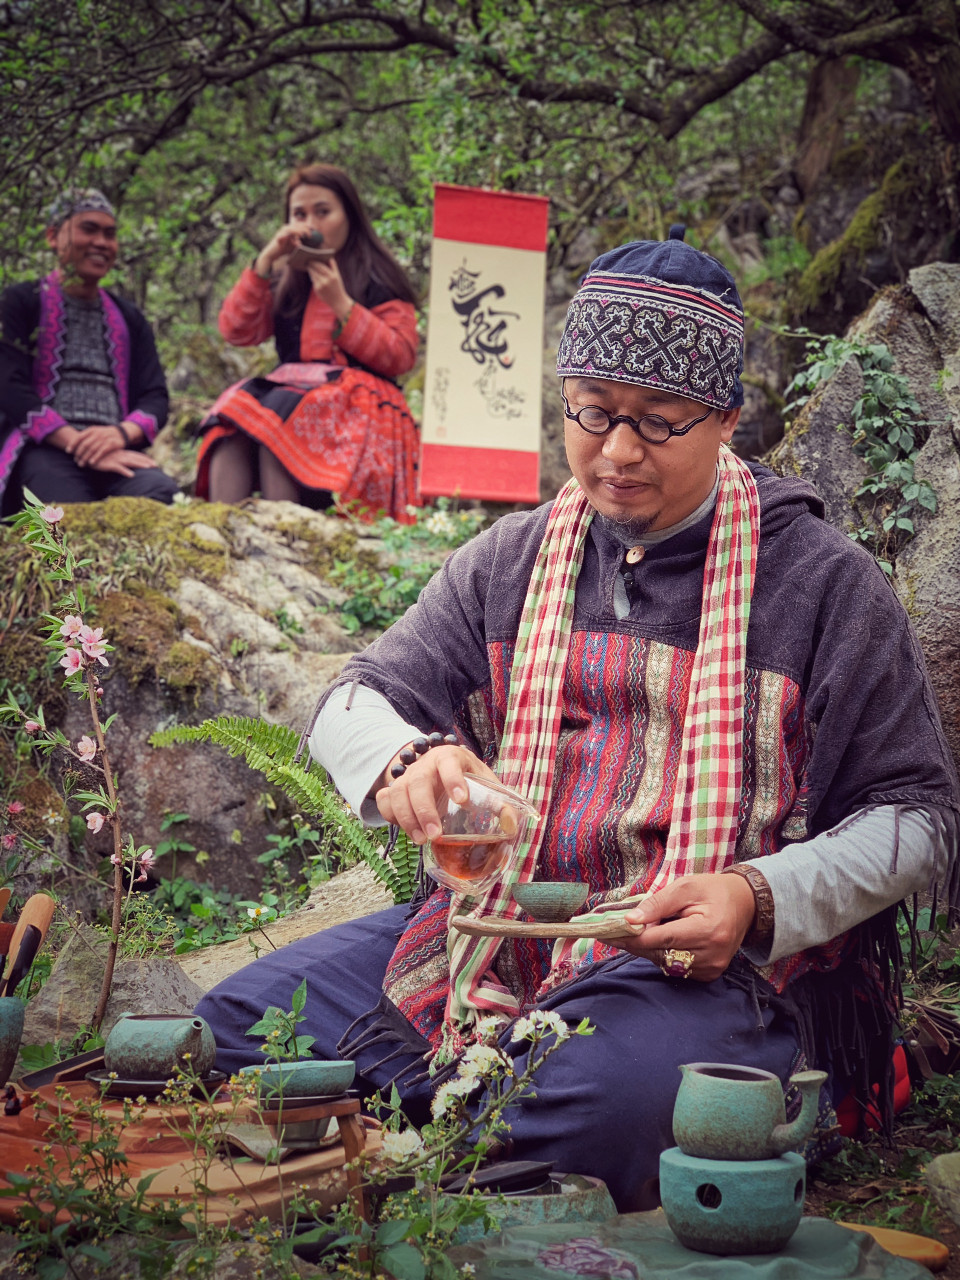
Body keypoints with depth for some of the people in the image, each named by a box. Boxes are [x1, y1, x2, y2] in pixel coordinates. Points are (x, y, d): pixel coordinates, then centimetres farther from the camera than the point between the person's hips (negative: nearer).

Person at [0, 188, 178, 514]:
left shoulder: (128, 319, 25)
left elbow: (155, 396, 14)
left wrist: (121, 433, -11)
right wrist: (79, 445, -15)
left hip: (115, 449, 4)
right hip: (43, 449, -4)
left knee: (161, 492, -33)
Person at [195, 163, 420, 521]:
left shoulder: (379, 280, 7)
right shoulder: (285, 279, 20)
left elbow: (401, 357, -5)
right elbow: (235, 331, 6)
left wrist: (340, 304, -10)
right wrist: (265, 261, -2)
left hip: (358, 402, -4)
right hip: (290, 389, 4)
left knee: (280, 412, -33)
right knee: (233, 411, -27)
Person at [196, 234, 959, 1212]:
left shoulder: (822, 581, 1)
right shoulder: (510, 562, 12)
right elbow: (355, 701, 10)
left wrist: (760, 899, -17)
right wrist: (405, 764, -16)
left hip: (718, 961, -4)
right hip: (500, 932, 5)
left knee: (609, 1101, -38)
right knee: (233, 1020, -10)